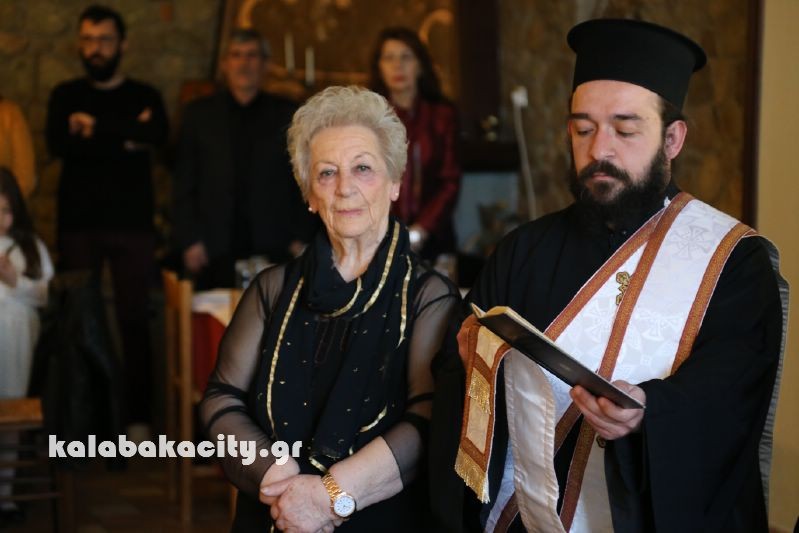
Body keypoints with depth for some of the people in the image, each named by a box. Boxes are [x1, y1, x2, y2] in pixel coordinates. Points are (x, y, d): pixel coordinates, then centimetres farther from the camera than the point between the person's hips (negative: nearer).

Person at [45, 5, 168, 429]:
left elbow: (158, 135, -14)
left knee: (134, 319, -1)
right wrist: (126, 138, -13)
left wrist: (96, 127, -14)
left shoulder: (144, 96, 8)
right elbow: (58, 144, -9)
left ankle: (138, 414, 5)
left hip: (132, 224, 0)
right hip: (78, 224, 1)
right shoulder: (65, 96, 10)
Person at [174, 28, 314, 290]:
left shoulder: (287, 116, 9)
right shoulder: (199, 115, 10)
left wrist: (300, 240, 3)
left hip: (272, 249, 0)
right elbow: (184, 185, 8)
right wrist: (189, 241, 0)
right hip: (216, 253, 0)